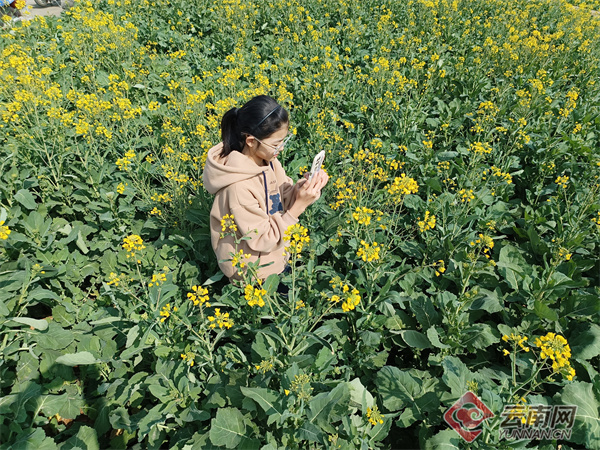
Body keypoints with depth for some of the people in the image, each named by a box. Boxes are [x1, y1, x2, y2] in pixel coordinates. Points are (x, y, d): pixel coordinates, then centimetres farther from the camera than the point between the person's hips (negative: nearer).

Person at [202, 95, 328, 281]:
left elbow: (283, 197, 0)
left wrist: (303, 186, -20)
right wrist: (300, 205, -29)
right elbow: (263, 240, -25)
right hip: (253, 272, -6)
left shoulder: (266, 158, -11)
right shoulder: (239, 186, -33)